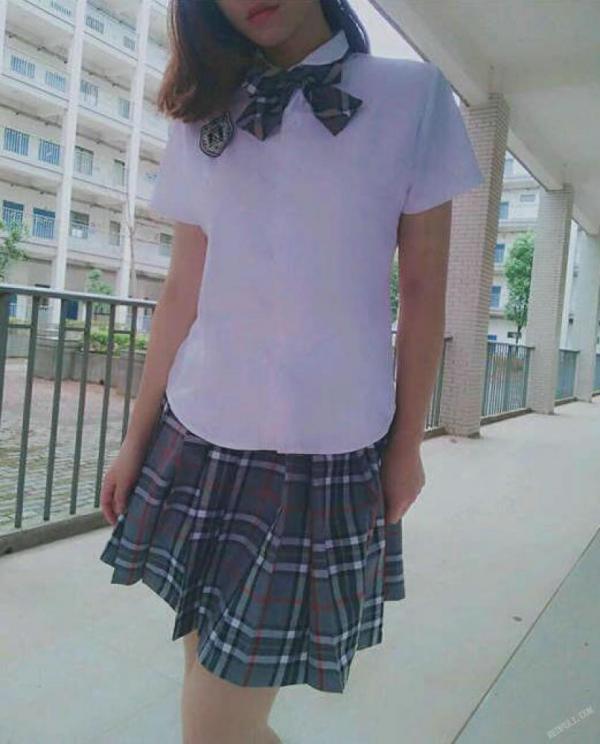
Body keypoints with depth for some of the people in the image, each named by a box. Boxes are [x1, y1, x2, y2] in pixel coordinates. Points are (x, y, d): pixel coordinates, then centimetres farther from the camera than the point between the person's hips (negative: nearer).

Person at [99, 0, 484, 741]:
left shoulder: (414, 97, -1)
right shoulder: (202, 117, 8)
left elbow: (422, 287, 1)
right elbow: (182, 292, 8)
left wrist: (406, 444, 2)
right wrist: (137, 437, 10)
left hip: (326, 448, -3)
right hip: (196, 442, 4)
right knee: (209, 675, 20)